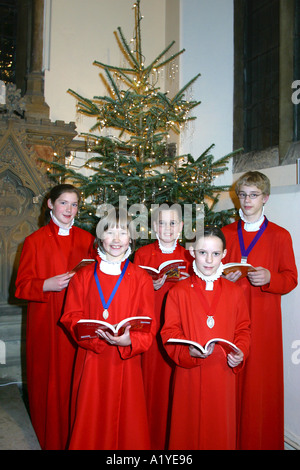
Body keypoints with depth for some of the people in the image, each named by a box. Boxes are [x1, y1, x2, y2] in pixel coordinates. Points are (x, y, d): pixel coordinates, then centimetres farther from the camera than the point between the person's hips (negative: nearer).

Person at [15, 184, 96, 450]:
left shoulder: (86, 239, 7)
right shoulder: (35, 241, -1)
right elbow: (22, 285, -2)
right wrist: (47, 285, -19)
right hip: (47, 322, -2)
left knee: (76, 378, 6)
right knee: (50, 380, 5)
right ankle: (52, 439, 26)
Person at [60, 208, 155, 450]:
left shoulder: (141, 278, 0)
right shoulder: (84, 276, 4)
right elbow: (70, 317, 2)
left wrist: (129, 340, -21)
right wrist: (92, 332, -16)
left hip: (126, 362, -1)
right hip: (91, 360, 1)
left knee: (126, 421, 9)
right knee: (91, 422, 10)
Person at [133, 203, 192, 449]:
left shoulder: (188, 256, 8)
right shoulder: (143, 254, 4)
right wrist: (152, 285, -15)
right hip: (151, 327, -1)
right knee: (151, 379, 1)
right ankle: (150, 439, 19)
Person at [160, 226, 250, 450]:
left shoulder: (234, 292, 3)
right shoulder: (179, 292, -3)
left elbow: (243, 328, 9)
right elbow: (169, 332, -3)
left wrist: (240, 351, -8)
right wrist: (188, 351, -19)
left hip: (223, 373, 2)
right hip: (189, 374, -1)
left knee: (220, 428, 12)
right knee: (188, 428, 9)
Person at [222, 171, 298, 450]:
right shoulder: (225, 233, 8)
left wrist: (269, 277, -17)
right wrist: (224, 278, -7)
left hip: (263, 317, -2)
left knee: (260, 379, 2)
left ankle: (259, 441, 22)